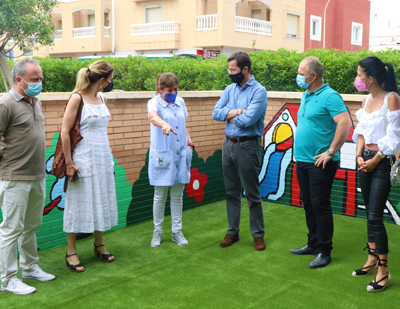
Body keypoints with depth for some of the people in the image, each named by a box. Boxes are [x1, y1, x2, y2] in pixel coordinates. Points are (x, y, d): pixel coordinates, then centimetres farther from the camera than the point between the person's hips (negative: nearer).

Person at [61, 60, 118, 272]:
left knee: (101, 201, 14)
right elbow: (65, 131, -14)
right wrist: (69, 163, -15)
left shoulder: (102, 98, 8)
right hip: (83, 161, -7)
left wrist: (108, 158, 15)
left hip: (103, 159, 7)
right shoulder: (77, 98, -12)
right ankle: (71, 252, 14)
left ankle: (99, 245, 30)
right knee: (78, 204, 2)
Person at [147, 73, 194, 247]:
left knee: (177, 195, 10)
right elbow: (153, 117, -31)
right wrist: (164, 125, -51)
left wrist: (189, 141, 8)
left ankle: (177, 231, 21)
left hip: (180, 154, 5)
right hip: (162, 155, -4)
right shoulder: (155, 102, -6)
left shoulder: (180, 102, 11)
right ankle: (157, 232, 18)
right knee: (160, 196, 3)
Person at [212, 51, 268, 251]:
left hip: (247, 146, -6)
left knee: (252, 194, 2)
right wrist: (237, 112, -13)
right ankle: (232, 232, 24)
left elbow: (248, 119, -22)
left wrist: (229, 116, -5)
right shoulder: (230, 89, 9)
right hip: (228, 144, 6)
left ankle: (258, 235, 15)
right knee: (231, 192, 13)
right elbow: (215, 113, 1)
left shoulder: (259, 91, -10)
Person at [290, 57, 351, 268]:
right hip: (302, 161, 9)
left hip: (319, 163, -9)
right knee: (308, 203, 15)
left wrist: (331, 152, -22)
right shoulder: (306, 96, 14)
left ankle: (324, 251, 8)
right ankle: (313, 244, 28)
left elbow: (345, 123, -24)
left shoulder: (329, 96, -14)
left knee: (320, 205, -3)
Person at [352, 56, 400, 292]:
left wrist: (375, 160, -12)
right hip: (366, 160, 7)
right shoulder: (367, 99, 10)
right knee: (370, 214, 14)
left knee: (375, 217, -7)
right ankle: (372, 260, 27)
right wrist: (359, 155, -1)